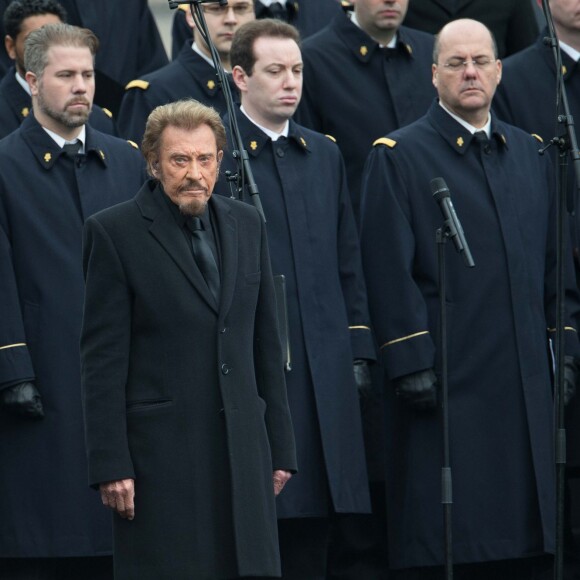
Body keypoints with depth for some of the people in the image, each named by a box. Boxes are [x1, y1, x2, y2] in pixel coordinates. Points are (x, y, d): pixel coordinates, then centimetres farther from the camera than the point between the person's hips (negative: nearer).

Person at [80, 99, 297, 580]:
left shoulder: (246, 225, 13)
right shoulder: (115, 232, -3)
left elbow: (267, 345, 16)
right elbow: (104, 359, -6)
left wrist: (280, 448, 12)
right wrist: (111, 465, -11)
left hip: (243, 448, 5)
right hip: (160, 452, -5)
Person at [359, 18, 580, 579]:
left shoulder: (530, 155, 15)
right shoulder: (398, 157, -1)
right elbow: (389, 271, -7)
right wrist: (411, 363, -14)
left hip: (526, 382, 5)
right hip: (447, 380, -5)